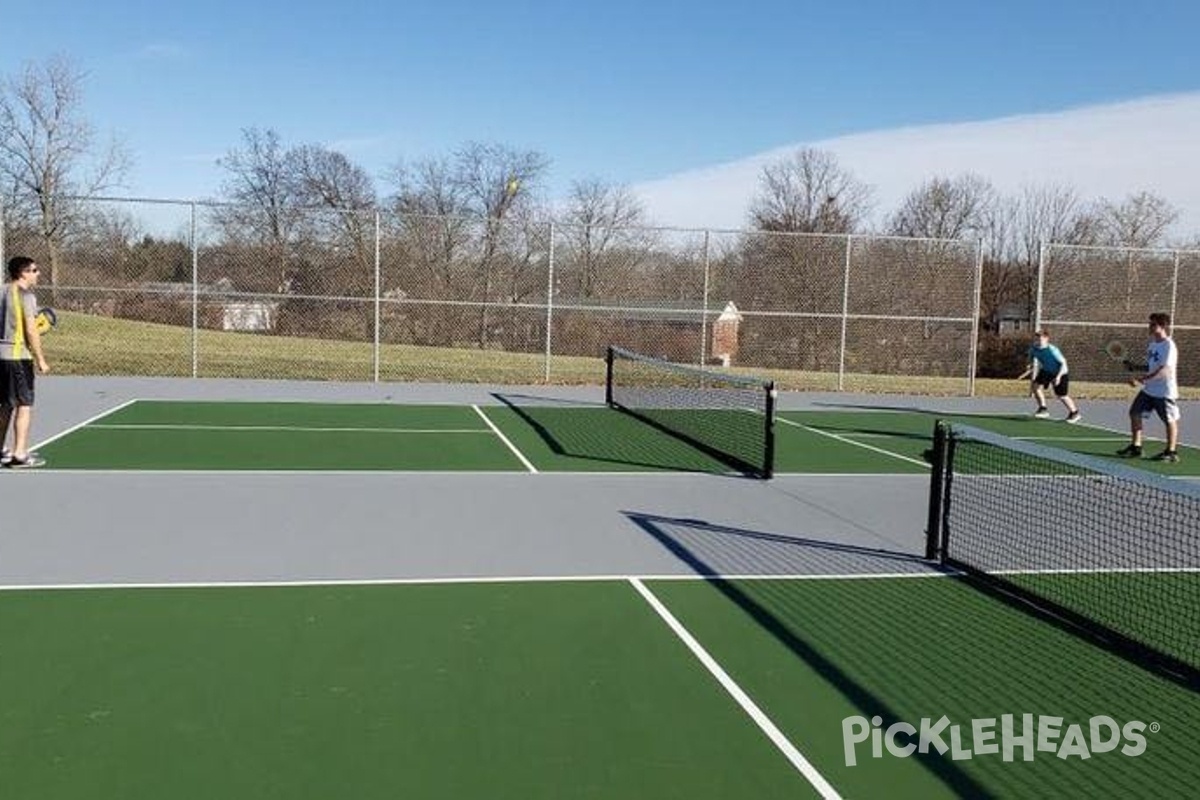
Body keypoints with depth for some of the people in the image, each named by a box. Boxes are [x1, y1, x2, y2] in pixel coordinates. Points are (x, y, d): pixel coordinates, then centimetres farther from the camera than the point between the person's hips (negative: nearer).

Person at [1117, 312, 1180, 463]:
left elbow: (1164, 371, -28)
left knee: (1170, 421, 3)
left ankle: (1172, 452, 14)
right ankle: (1135, 447, 17)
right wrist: (1136, 366, 3)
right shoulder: (1152, 344, 9)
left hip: (1165, 392, -9)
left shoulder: (1169, 346, -19)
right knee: (1135, 414, 7)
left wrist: (1141, 379, -35)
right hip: (1148, 390, 9)